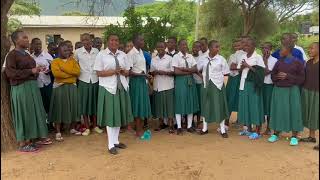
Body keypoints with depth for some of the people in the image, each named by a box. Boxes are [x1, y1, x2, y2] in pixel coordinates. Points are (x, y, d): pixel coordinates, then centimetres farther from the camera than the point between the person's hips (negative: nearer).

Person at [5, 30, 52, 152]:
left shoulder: (25, 54, 14)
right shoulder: (12, 55, -10)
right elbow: (10, 72, -20)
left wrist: (36, 70, 8)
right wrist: (31, 71, -21)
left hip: (32, 86, 8)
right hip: (21, 88, -8)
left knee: (33, 112, 13)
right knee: (24, 114, 0)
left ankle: (30, 139, 27)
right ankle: (22, 144, 12)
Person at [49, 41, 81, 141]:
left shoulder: (73, 60, 11)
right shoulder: (55, 61, 0)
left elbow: (77, 71, -5)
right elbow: (56, 73, -18)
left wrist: (64, 68, -13)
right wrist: (72, 73, -11)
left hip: (72, 87, 4)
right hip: (60, 87, -4)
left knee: (73, 107, 8)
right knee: (59, 108, -2)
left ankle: (72, 129, 23)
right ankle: (58, 132, 4)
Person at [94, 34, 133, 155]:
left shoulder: (123, 55, 10)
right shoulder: (101, 54, -3)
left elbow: (127, 72, 12)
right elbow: (99, 73, -9)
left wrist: (122, 71, -11)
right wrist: (113, 71, -18)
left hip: (121, 88, 5)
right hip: (108, 88, -5)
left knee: (119, 114, 10)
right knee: (110, 115, -1)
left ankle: (116, 141, 24)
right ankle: (111, 144, 8)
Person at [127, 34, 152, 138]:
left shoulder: (141, 52, 11)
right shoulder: (131, 53, -13)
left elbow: (142, 66, 11)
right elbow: (129, 71, -17)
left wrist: (146, 75, -3)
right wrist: (140, 74, -24)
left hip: (143, 80, 8)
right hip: (136, 81, -8)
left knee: (143, 104, 12)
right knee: (138, 105, -1)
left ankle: (141, 128, 25)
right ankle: (138, 130, 12)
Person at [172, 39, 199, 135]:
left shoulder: (190, 56, 11)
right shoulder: (176, 57, -3)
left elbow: (195, 69, 0)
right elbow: (176, 71, -13)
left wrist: (184, 69, -11)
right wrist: (189, 71, -9)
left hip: (190, 81, 5)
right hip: (180, 81, -5)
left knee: (191, 103, 6)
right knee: (180, 103, -2)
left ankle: (189, 126, 16)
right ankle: (179, 127, 7)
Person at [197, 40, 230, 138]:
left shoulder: (221, 59, -8)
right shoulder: (203, 58, -2)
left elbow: (226, 73, -3)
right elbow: (198, 69, 11)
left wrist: (217, 75, -3)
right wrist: (203, 75, 1)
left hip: (217, 84, -2)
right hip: (206, 84, 3)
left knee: (219, 106, 5)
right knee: (206, 106, 13)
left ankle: (222, 130, 20)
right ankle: (205, 128, 30)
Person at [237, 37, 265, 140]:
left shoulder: (258, 57, -7)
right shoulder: (243, 57, 10)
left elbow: (260, 72, -13)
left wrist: (249, 66, -17)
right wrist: (242, 67, -6)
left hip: (253, 84, -6)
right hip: (244, 84, 6)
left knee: (254, 106, -3)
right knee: (245, 106, 9)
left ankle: (257, 132, 6)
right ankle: (248, 129, 21)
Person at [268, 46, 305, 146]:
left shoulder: (298, 62, -1)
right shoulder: (278, 62, 9)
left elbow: (301, 78, -3)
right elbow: (273, 76, 12)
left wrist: (288, 76, -15)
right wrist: (278, 77, -10)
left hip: (292, 90, -3)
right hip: (278, 90, 3)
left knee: (293, 111, -2)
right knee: (278, 111, 5)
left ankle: (294, 137, 8)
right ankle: (275, 134, 16)